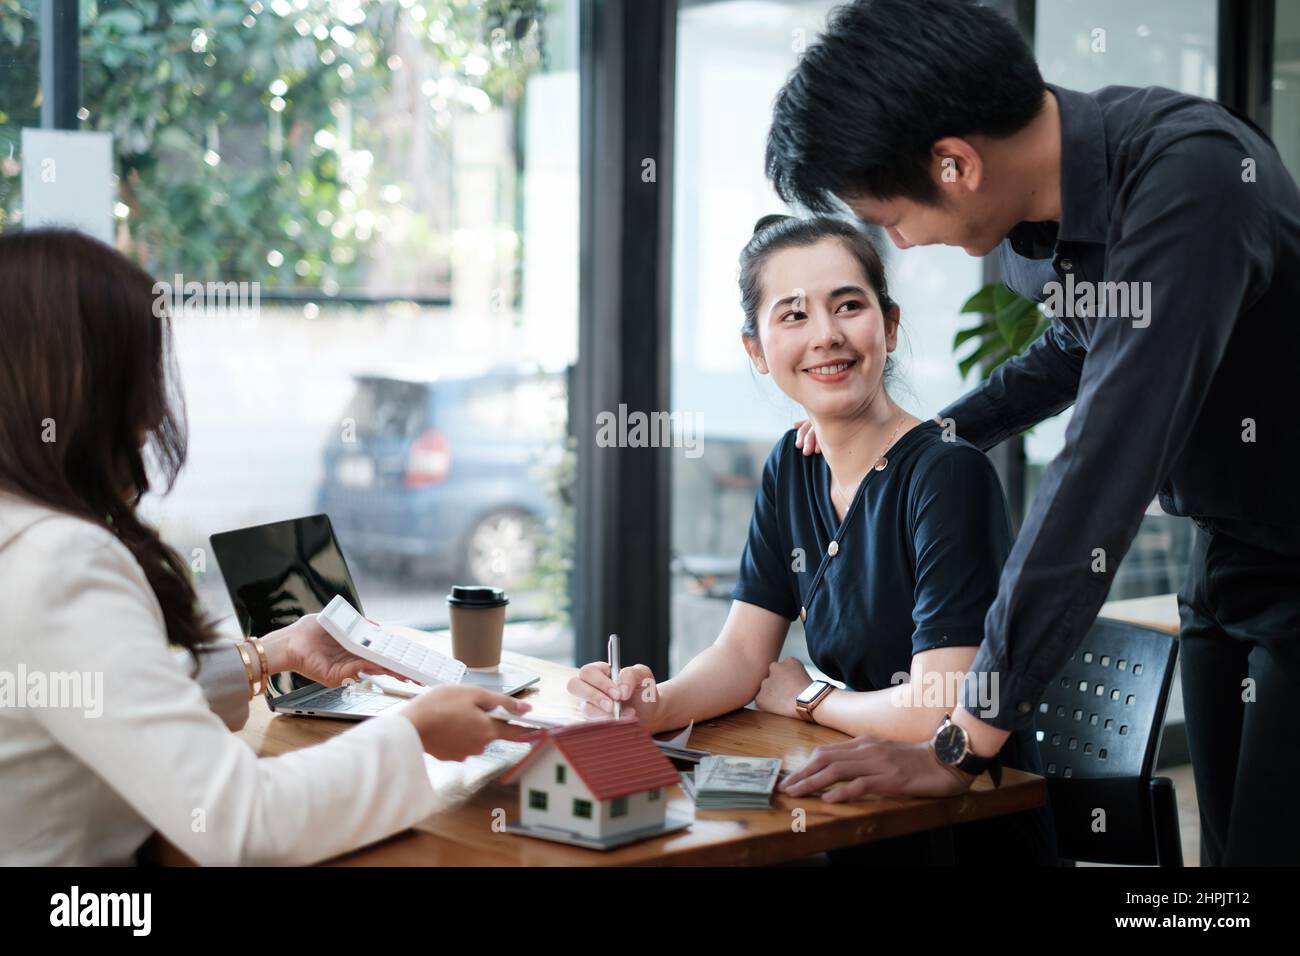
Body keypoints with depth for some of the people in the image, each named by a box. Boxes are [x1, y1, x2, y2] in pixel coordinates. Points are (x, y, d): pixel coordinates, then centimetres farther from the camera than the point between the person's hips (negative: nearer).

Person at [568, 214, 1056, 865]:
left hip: (975, 836, -6)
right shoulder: (791, 469, 6)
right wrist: (652, 708, -15)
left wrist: (807, 700, -5)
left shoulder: (948, 475, -17)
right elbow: (741, 655, 6)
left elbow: (936, 712, -23)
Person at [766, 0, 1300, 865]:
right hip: (1231, 556, 8)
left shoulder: (1190, 177, -30)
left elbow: (1107, 469, -33)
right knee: (1228, 838, 9)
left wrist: (969, 737, -30)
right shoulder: (1031, 211, -4)